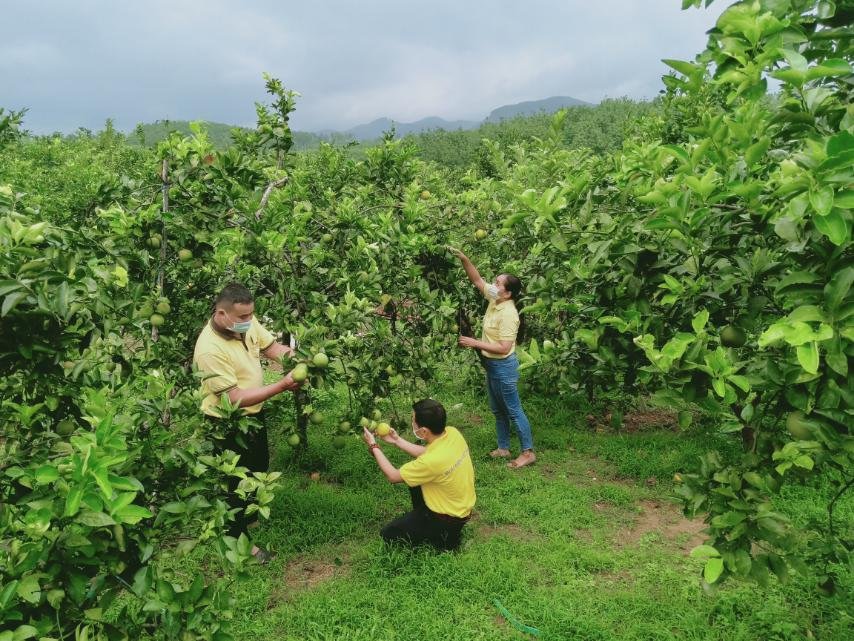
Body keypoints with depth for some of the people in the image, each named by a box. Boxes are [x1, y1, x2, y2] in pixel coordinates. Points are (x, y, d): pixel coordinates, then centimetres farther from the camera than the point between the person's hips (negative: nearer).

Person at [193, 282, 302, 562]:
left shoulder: (247, 323, -11)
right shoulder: (210, 349, -33)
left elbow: (272, 346, 2)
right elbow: (236, 399, -32)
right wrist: (282, 385, -33)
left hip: (254, 413, 8)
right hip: (228, 424, -8)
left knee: (259, 468, 28)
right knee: (238, 481, 10)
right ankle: (238, 538, 33)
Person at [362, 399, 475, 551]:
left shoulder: (432, 461, -36)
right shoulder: (452, 432, -15)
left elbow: (393, 476, -20)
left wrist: (373, 446, -10)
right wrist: (397, 440, 5)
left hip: (448, 519, -8)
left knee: (388, 534, 5)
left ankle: (445, 537, 4)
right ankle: (420, 518, 24)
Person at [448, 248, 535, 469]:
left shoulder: (508, 314, -26)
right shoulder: (494, 299, -2)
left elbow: (503, 348, -27)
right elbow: (477, 280, 7)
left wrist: (475, 343, -23)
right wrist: (464, 259, -7)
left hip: (503, 366, -9)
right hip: (491, 364, 9)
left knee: (513, 411, 2)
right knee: (497, 410, 18)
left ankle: (528, 452, 14)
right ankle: (503, 448, 30)